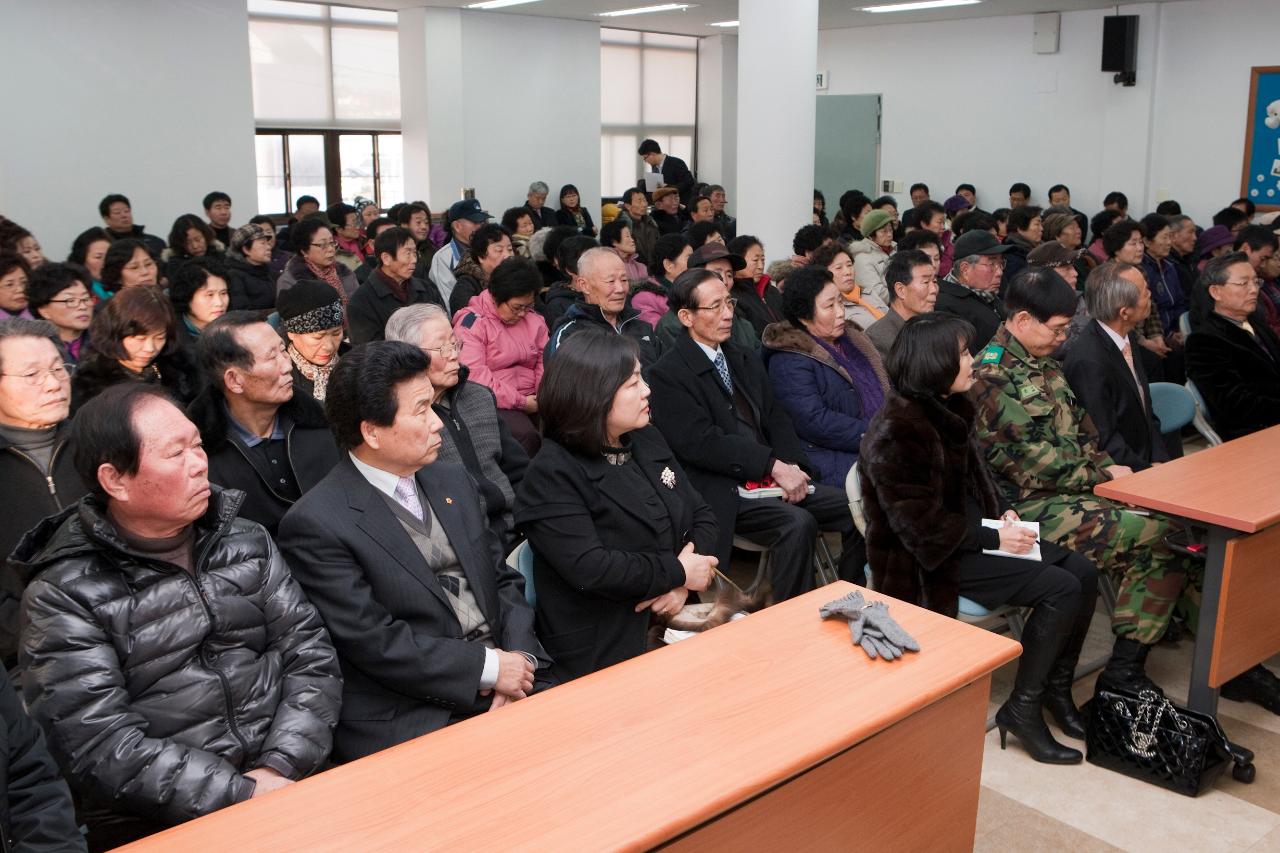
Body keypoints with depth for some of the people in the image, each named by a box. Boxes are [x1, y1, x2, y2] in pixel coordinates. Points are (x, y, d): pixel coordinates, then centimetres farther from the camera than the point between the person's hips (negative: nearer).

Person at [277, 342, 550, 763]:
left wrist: (520, 661, -3)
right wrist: (490, 667, -13)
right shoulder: (316, 525, -10)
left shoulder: (453, 481, 13)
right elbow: (372, 640, -14)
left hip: (504, 690, 7)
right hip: (407, 724, -7)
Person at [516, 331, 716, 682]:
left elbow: (702, 515, 12)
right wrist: (678, 572, -13)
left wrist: (682, 583, -8)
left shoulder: (647, 440, 12)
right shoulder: (552, 475, -12)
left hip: (674, 620, 7)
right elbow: (588, 568, -22)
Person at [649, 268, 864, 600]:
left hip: (771, 479, 7)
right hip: (723, 493, -7)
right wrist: (773, 466, -19)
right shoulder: (668, 374, -7)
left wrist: (794, 466, -5)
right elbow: (701, 442, -16)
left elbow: (775, 420, 15)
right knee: (797, 523, -30)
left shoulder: (746, 362, 19)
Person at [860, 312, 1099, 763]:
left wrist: (1003, 511, 2)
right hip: (929, 559, -9)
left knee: (1083, 573, 1)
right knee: (1060, 589, -17)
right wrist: (993, 538, -19)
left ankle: (1056, 688, 14)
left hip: (970, 534, 9)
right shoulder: (895, 433, -23)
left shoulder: (947, 409, 5)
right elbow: (920, 523, -23)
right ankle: (1022, 710, -4)